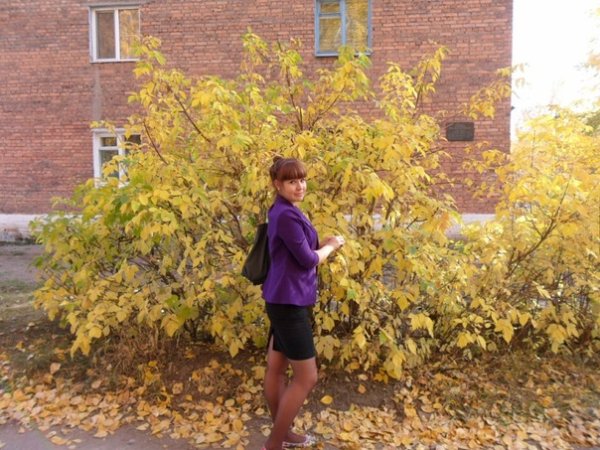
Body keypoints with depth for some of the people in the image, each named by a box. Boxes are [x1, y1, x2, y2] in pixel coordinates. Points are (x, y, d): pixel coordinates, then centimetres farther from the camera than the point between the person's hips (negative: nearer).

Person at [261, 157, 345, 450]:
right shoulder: (286, 214, -19)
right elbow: (307, 260, -17)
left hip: (283, 300, 10)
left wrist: (324, 244, 2)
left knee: (276, 368, 19)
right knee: (306, 377, 0)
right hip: (288, 302, -10)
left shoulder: (285, 211, 14)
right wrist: (331, 245, -1)